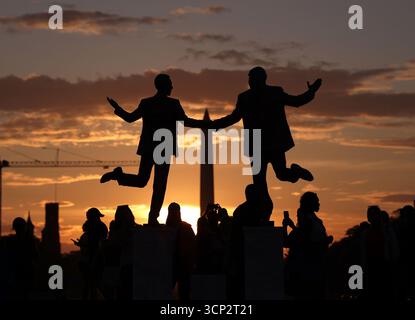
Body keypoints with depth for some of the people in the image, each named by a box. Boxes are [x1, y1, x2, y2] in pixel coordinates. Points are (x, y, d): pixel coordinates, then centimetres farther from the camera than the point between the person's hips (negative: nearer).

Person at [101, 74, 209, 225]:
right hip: (164, 148, -4)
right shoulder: (173, 104, -6)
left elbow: (130, 117, 12)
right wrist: (205, 124, -1)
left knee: (141, 180, 15)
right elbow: (185, 121, -10)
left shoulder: (146, 103, 5)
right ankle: (153, 216, -6)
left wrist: (116, 108, 27)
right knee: (160, 184, 1)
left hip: (148, 147, 4)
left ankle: (118, 174, -10)